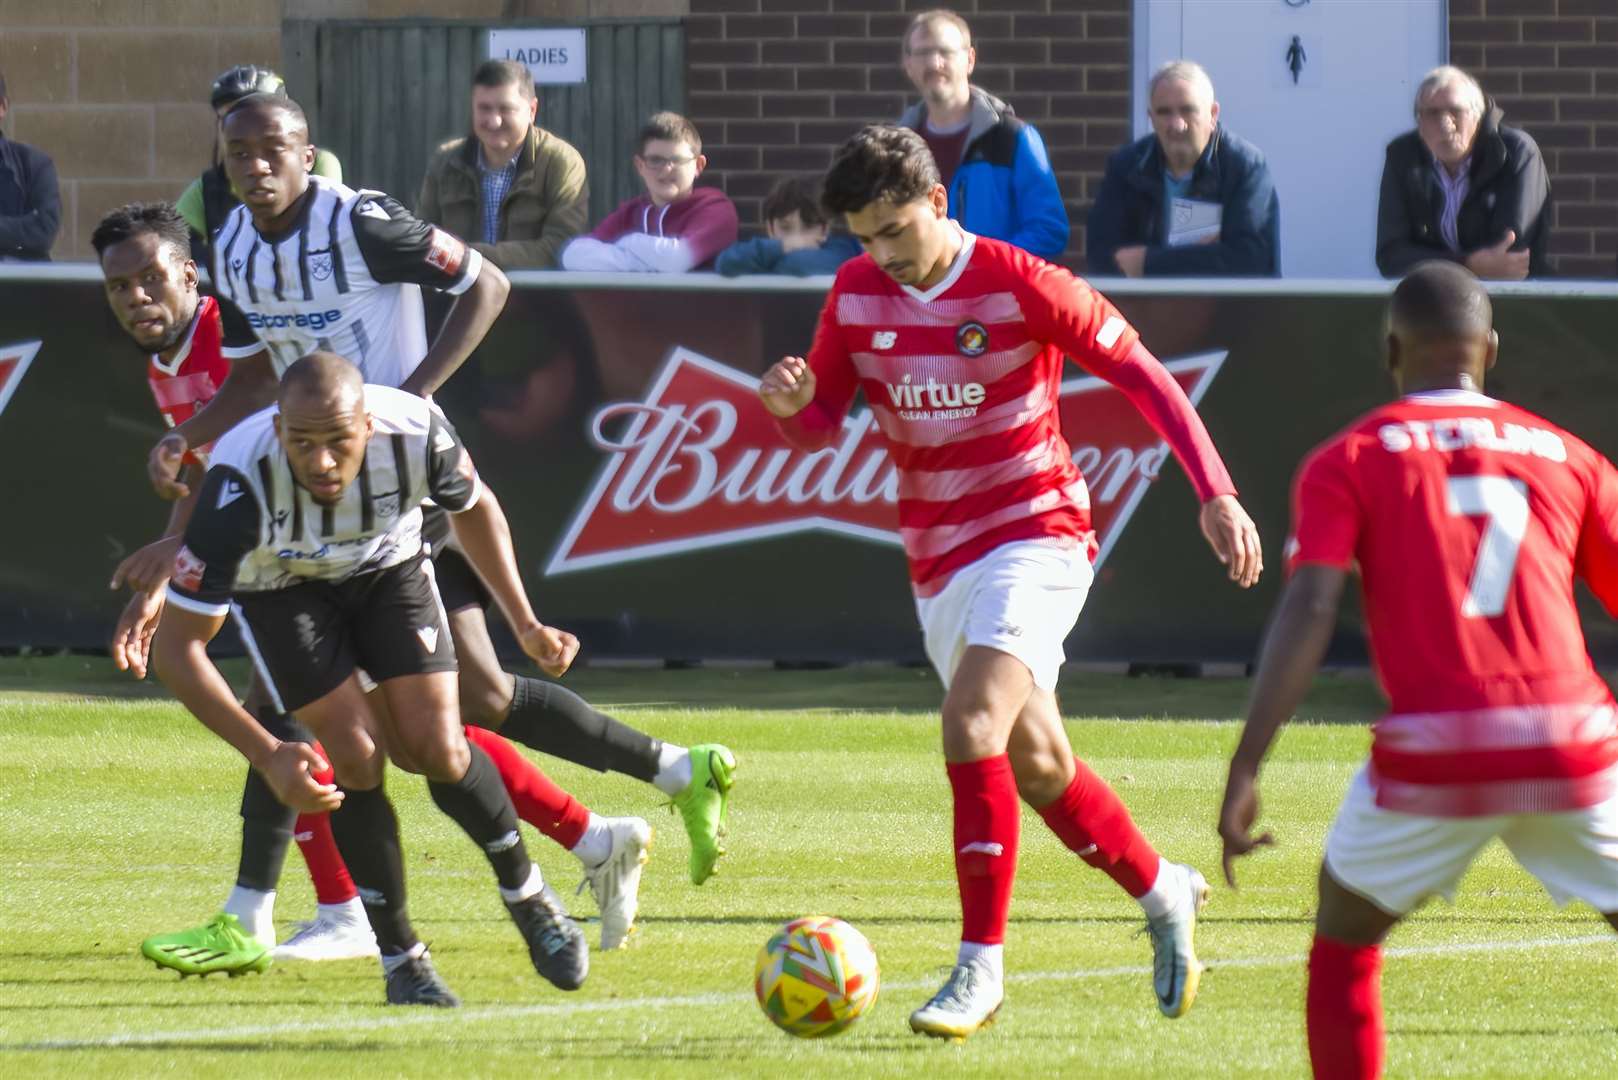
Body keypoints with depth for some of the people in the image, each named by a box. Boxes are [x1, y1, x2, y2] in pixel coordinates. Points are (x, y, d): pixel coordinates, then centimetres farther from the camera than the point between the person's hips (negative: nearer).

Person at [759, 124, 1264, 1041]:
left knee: (972, 725, -24)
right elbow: (823, 421, 9)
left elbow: (1144, 378, -8)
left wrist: (1216, 492, -14)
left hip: (1035, 535, -6)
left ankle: (981, 964, -21)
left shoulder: (1020, 286, -14)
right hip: (938, 556, 6)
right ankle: (1163, 891, 37)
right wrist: (794, 403, -16)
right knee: (1036, 760, 13)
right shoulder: (857, 295, 1)